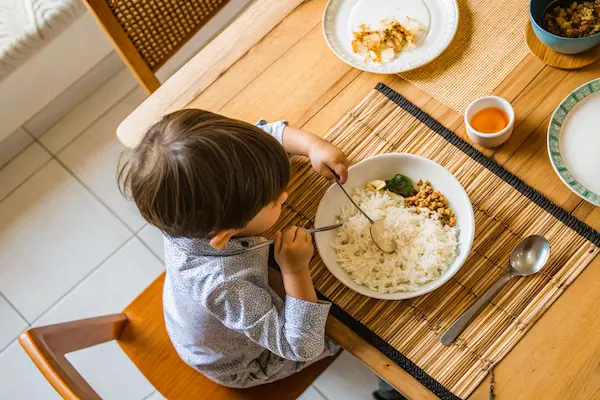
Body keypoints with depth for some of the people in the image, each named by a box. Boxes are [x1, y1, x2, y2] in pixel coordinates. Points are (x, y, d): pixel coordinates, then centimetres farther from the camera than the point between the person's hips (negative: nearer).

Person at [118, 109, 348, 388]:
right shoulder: (226, 287, -51)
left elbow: (264, 133, -18)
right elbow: (302, 347, -38)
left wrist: (314, 146, -31)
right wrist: (295, 271, -41)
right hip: (237, 366, -5)